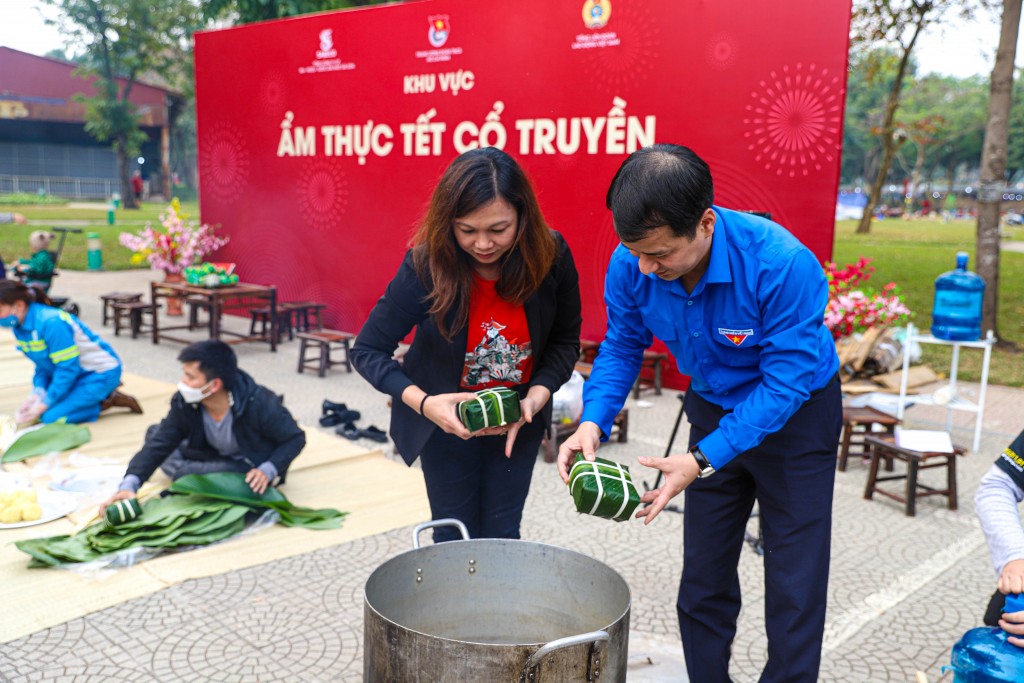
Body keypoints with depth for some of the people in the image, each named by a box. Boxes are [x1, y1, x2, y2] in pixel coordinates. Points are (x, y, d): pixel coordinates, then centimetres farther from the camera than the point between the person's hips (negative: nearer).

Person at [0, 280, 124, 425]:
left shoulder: (51, 323, -27)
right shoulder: (19, 326, 1)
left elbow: (68, 368, -24)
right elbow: (42, 365, 7)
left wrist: (45, 404, -20)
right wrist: (38, 392, -11)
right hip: (78, 374, 9)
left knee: (51, 416, -19)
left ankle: (108, 401, -3)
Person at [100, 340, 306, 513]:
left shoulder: (259, 404, -33)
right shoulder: (184, 403, -21)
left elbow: (295, 438, -21)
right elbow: (158, 445, -21)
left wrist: (268, 471, -37)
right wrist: (129, 485, -37)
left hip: (252, 468, -6)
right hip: (215, 455, 6)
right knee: (154, 433, 1)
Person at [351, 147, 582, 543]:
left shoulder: (551, 256, -21)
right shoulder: (426, 266, -26)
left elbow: (566, 341, -7)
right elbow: (367, 350, -17)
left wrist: (536, 397, -23)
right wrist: (423, 402, -31)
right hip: (446, 415, -1)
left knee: (502, 536, 9)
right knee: (456, 538, 9)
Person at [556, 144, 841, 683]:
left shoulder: (782, 264, -35)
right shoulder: (631, 264, -20)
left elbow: (787, 379, -30)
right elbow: (621, 346, -6)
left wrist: (703, 459, -36)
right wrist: (593, 422, -23)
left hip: (796, 416, -4)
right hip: (714, 411, 4)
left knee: (795, 588, 1)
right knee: (703, 577, 11)